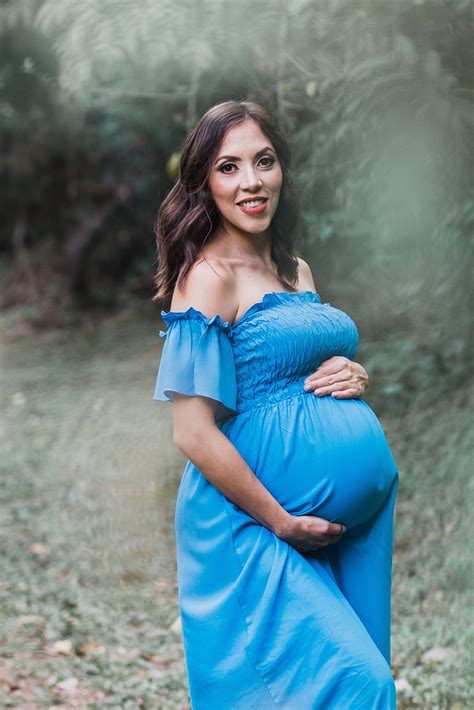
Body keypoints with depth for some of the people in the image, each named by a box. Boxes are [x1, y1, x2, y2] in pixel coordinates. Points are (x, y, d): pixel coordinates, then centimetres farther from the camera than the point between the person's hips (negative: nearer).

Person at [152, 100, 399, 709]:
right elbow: (193, 433, -16)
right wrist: (281, 522, -12)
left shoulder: (296, 270, 12)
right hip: (252, 522, -8)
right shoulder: (209, 277, -11)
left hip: (351, 520, 8)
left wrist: (354, 378, 1)